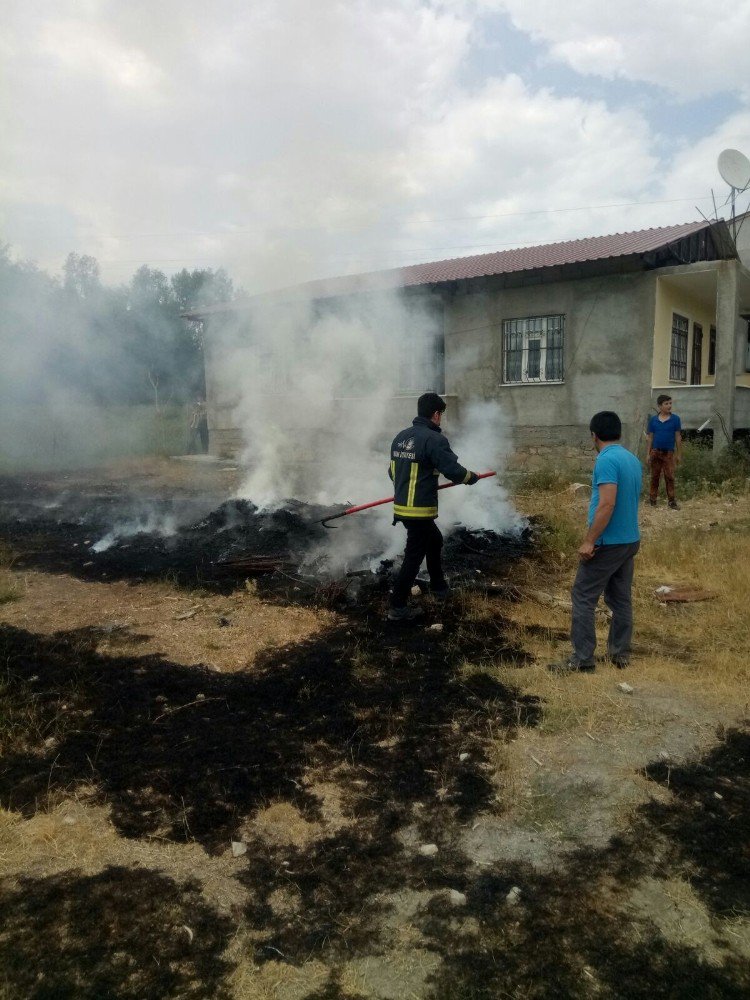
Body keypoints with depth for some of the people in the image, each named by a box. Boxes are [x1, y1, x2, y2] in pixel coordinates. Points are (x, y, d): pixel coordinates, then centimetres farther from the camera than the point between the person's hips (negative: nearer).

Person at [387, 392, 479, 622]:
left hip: (401, 506, 9)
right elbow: (453, 470, -19)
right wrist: (471, 477, 2)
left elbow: (393, 471, 16)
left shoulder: (401, 436, 8)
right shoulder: (434, 439, -17)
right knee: (414, 557, 2)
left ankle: (439, 588, 39)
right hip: (420, 510, -9)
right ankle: (397, 607, 9)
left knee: (434, 541, 27)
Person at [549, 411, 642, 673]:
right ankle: (620, 652, 24)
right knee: (621, 599, 15)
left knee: (583, 598, -1)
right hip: (630, 540, 9)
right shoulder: (633, 459, 10)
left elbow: (607, 504, -25)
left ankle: (582, 658, 2)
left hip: (608, 543, -9)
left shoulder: (606, 460, -18)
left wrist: (589, 541, -21)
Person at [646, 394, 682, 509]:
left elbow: (678, 437, 0)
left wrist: (679, 454, -1)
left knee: (670, 477, 0)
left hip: (669, 452, -1)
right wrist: (648, 454, 3)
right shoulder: (653, 420, 0)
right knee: (655, 476, 9)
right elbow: (650, 437, 5)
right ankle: (652, 498, 17)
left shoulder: (675, 419, -3)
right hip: (655, 452, 1)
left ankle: (671, 500, 4)